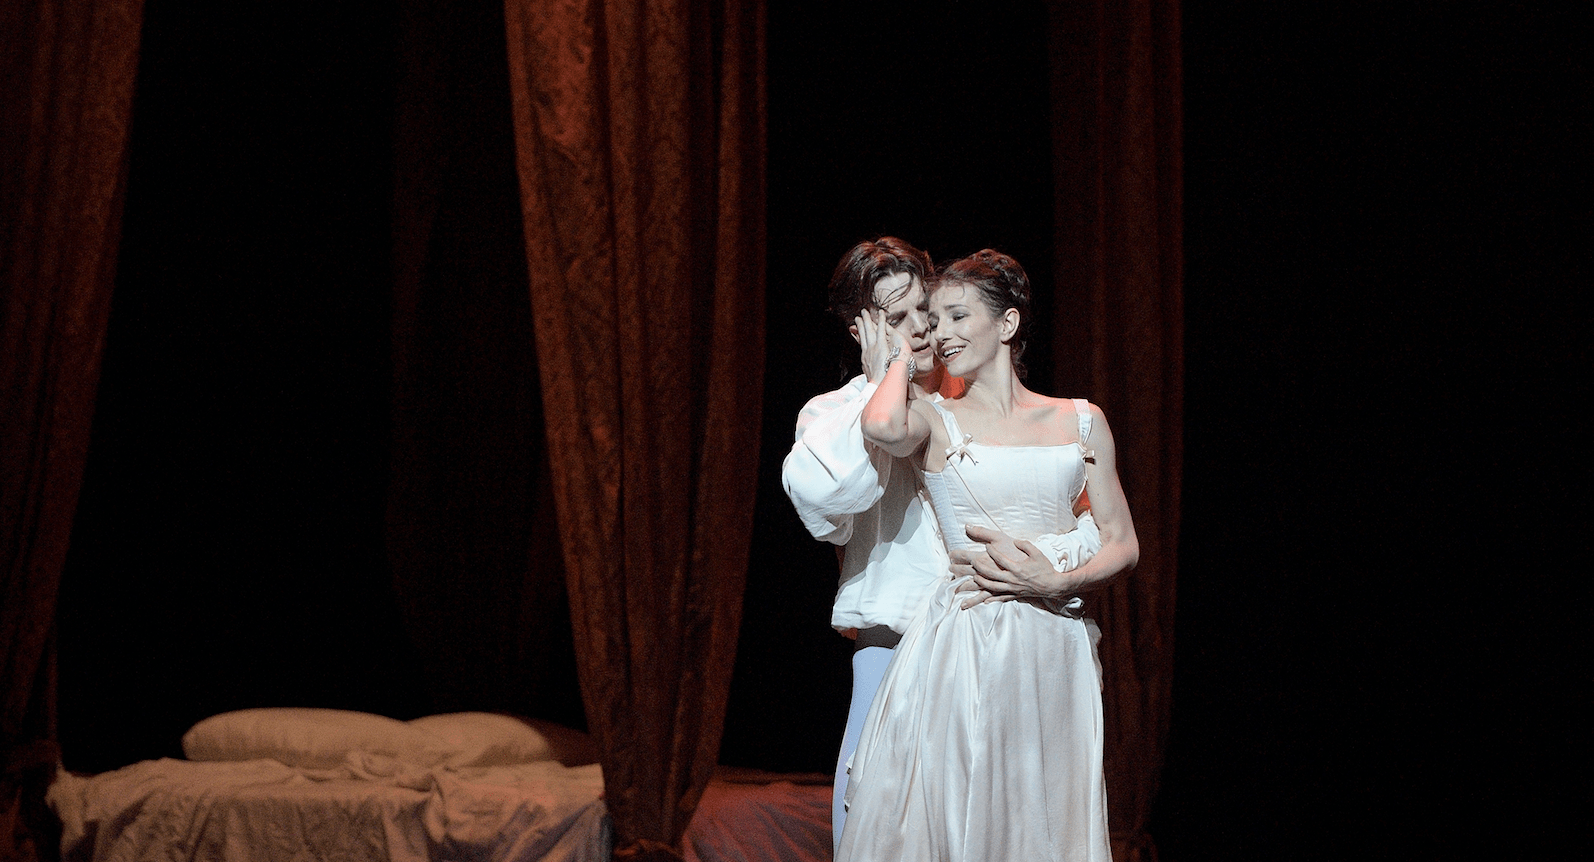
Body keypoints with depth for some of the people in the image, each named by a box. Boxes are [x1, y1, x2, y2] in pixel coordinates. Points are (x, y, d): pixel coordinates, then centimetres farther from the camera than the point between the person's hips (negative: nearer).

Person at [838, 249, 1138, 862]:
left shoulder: (1081, 421, 11)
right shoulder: (934, 419, 4)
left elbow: (1123, 544, 10)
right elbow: (882, 427, -22)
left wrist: (1055, 583, -9)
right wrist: (899, 361, -2)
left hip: (1056, 650, 2)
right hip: (964, 645, -2)